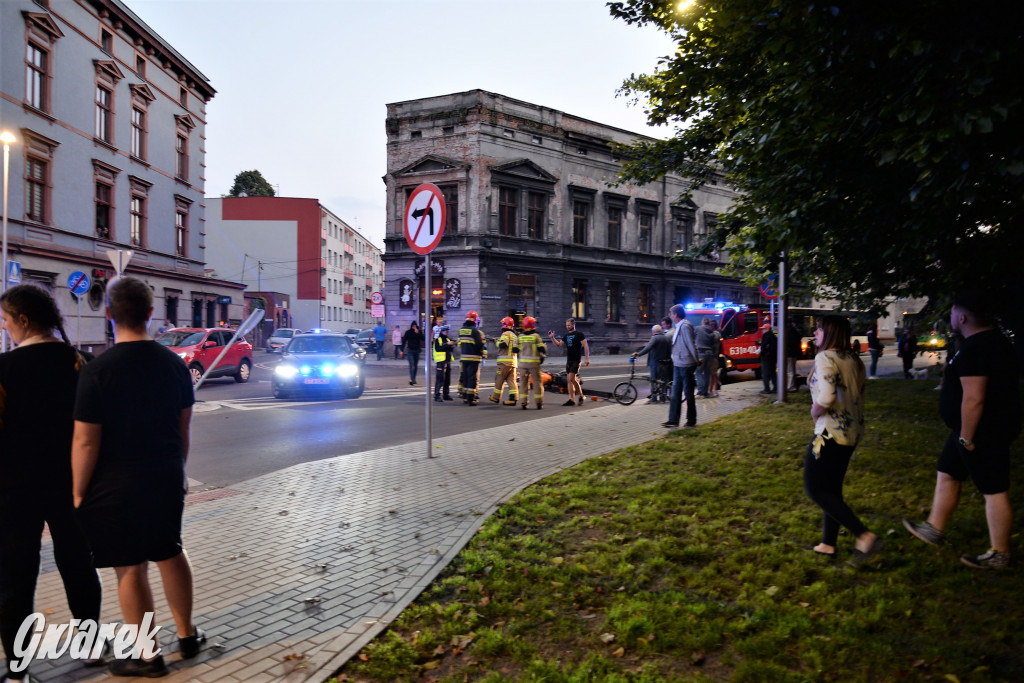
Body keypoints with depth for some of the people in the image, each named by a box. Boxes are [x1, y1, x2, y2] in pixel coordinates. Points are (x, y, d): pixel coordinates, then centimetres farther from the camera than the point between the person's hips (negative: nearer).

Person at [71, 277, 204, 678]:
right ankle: (187, 634, 31)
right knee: (170, 553, 20)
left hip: (116, 487, -4)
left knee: (131, 569, 7)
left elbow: (85, 441, -15)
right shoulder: (174, 364, -2)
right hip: (167, 479, 5)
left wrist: (78, 491, -3)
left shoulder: (97, 371, -17)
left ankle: (146, 656, 20)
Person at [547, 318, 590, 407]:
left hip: (576, 360, -7)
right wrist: (552, 338, 6)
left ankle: (581, 396, -1)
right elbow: (559, 345, 19)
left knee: (572, 378, -16)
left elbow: (585, 346, -10)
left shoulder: (579, 334, -6)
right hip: (569, 360, 7)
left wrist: (587, 358, -16)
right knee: (569, 380, 4)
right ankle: (571, 399, 8)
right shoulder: (566, 335, 14)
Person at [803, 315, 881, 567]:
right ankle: (828, 544, 25)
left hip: (831, 433, -9)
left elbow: (826, 397, -28)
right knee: (832, 488, 17)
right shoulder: (854, 360, 11)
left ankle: (865, 536, -8)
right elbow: (859, 397, 15)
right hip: (852, 431, 9)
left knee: (815, 489, -1)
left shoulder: (825, 358, -16)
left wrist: (815, 412, -10)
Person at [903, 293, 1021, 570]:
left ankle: (999, 555, 12)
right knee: (948, 474, 19)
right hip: (989, 426, 11)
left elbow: (973, 398, -28)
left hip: (984, 431, -11)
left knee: (994, 490, 0)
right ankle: (934, 529, 31)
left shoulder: (974, 349, -24)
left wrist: (966, 437, -21)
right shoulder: (994, 340, 10)